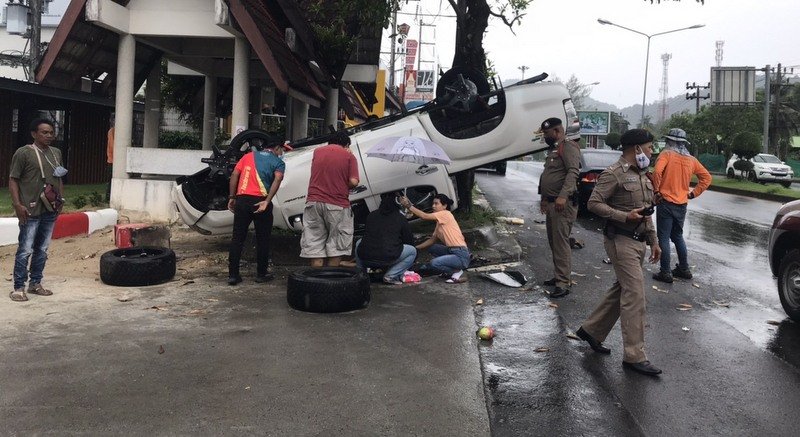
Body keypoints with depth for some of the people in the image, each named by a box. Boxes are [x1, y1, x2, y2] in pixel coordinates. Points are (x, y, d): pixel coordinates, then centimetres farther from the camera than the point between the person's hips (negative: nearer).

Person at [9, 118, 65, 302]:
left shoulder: (56, 153, 11)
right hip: (31, 211, -6)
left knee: (42, 249, 12)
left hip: (50, 210, 6)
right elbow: (13, 180, -7)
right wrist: (18, 205, -13)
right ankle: (18, 288, 4)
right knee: (25, 250, -4)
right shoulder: (23, 153, -7)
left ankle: (35, 283, 23)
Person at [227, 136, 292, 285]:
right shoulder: (278, 162, 7)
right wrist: (267, 202, -18)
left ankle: (233, 274, 9)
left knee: (237, 238, 9)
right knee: (262, 239, 11)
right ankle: (261, 274, 18)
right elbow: (277, 180, -13)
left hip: (242, 200, 3)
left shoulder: (248, 156, 18)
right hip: (260, 201, -3)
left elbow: (234, 175, 9)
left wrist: (232, 197, 10)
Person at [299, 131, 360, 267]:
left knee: (315, 247, 6)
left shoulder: (317, 151, 11)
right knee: (336, 248, 9)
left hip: (314, 202, 3)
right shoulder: (349, 156, -1)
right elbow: (353, 182, -8)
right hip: (338, 205, -3)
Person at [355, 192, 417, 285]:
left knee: (359, 243, 36)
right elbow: (409, 241, 16)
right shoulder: (400, 218, 8)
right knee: (412, 251, 17)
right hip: (387, 259, -4)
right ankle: (390, 276, 2)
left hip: (365, 258, 4)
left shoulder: (371, 215, 18)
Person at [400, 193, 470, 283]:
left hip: (461, 256, -10)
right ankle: (449, 270, 9)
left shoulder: (446, 214, -10)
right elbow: (432, 240, 15)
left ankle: (457, 272, -2)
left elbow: (424, 216, -19)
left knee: (434, 263, -23)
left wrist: (409, 206, -16)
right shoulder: (440, 222, 17)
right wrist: (416, 248, 6)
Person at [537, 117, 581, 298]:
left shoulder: (568, 147, -11)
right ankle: (560, 276, 23)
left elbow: (573, 172, -24)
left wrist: (563, 196, -35)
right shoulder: (554, 149, 21)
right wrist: (545, 199, 27)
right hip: (551, 203, 10)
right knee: (554, 242, 14)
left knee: (561, 242, -10)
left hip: (563, 204, -10)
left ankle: (563, 283, -8)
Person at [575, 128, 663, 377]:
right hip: (621, 240, -9)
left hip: (638, 241, 9)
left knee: (621, 290, 15)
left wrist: (653, 241, 18)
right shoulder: (614, 174, -12)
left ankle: (591, 330, 30)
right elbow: (594, 203, -16)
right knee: (635, 295, -11)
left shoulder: (642, 175, 17)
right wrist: (625, 216, -21)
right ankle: (634, 356, -6)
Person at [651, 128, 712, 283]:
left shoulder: (666, 154, -8)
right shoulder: (691, 159, 9)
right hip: (682, 204, 6)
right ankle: (684, 269, 26)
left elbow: (657, 172, -25)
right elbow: (707, 177, 12)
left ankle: (665, 273, 2)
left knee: (664, 238, 1)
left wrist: (656, 190, -13)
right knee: (678, 236, 21)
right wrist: (693, 193, 10)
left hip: (666, 202, -6)